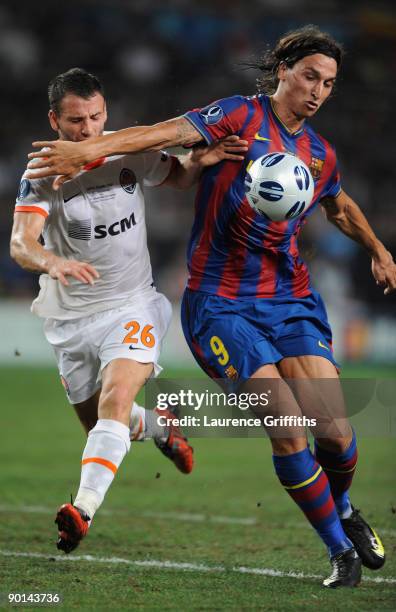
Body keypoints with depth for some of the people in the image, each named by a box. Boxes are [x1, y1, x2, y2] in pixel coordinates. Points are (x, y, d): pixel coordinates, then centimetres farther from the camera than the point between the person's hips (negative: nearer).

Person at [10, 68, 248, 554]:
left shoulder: (131, 155, -6)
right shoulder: (43, 174, -14)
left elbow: (179, 177, 14)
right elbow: (20, 243, -27)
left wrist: (199, 161, -11)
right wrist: (51, 261, -50)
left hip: (131, 306, -1)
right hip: (70, 318, 1)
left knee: (115, 397, -26)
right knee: (99, 424, 13)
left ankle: (84, 509, -35)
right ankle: (158, 427, 47)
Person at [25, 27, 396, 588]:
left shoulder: (320, 155, 11)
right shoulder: (240, 116, -6)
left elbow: (340, 207, 34)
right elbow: (173, 132, -21)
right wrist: (92, 149, -34)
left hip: (292, 299, 5)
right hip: (222, 304, -4)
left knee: (335, 431, -9)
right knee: (288, 433, -14)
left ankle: (343, 507, 25)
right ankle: (341, 550, 3)